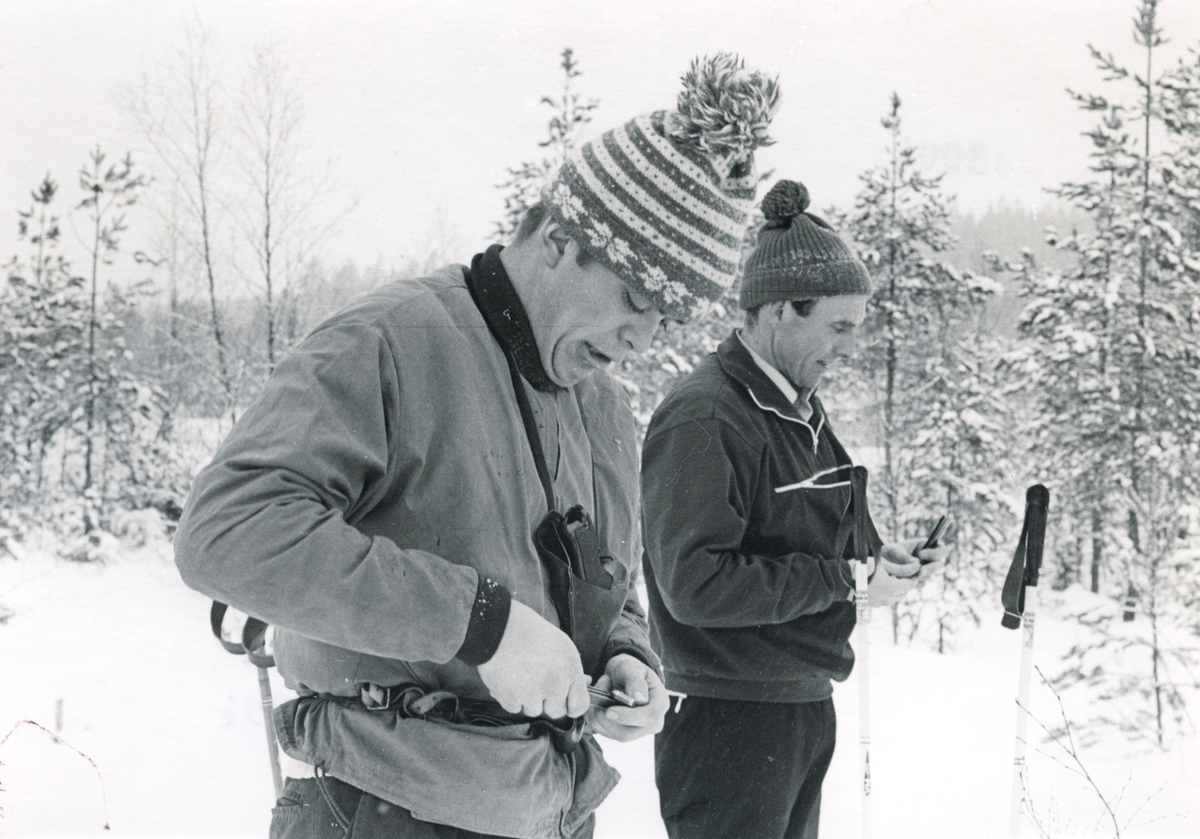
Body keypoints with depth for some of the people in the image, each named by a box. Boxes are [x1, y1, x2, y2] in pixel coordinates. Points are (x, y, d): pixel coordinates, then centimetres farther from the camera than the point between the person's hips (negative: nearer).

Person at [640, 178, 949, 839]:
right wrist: (845, 580, -21)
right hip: (728, 725, -9)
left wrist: (875, 552, 2)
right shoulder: (702, 420, -18)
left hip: (804, 708, 10)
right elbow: (696, 584, -26)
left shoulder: (799, 408, 12)